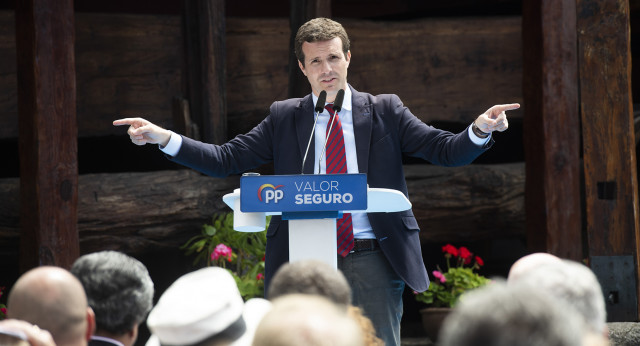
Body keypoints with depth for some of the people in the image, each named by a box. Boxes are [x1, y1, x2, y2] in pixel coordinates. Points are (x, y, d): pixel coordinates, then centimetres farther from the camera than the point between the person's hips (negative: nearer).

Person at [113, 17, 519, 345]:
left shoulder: (385, 111, 8)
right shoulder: (284, 118, 11)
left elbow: (445, 151, 3)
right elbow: (226, 160, 7)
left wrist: (480, 131, -18)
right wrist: (164, 138, -5)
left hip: (371, 259, -1)